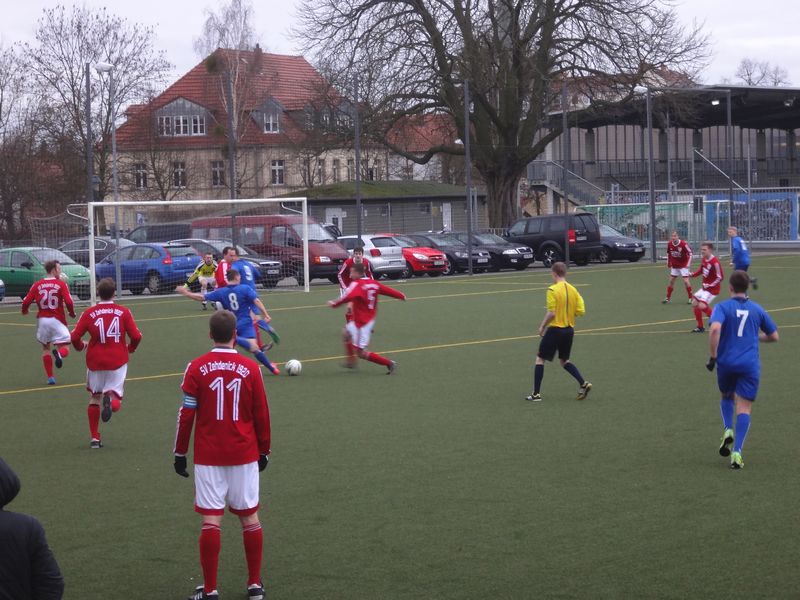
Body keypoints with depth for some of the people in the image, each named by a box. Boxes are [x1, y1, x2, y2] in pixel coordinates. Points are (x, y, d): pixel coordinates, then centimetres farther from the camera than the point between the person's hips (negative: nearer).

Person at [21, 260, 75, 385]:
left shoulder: (37, 285, 2)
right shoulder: (61, 284, -6)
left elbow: (26, 301, -1)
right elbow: (68, 302, -15)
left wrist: (24, 311, 21)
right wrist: (72, 313, 5)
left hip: (42, 319, 3)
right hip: (57, 320, -3)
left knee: (46, 348, 19)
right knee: (65, 348, 2)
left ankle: (50, 377, 14)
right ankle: (59, 354, -35)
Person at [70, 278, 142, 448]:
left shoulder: (89, 313, -3)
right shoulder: (123, 311, -3)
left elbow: (74, 337, -4)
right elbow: (136, 336, -6)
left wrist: (80, 346, 18)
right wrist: (130, 348, 16)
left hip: (95, 362, 1)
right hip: (118, 361, -1)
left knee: (94, 398, 19)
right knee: (116, 402, 6)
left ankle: (95, 438, 19)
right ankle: (111, 400, -32)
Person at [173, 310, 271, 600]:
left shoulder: (197, 368, -5)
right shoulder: (250, 369, -2)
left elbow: (186, 414, -3)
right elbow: (262, 415, 3)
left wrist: (180, 453, 6)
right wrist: (264, 451, 16)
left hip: (208, 457, -1)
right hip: (245, 456, 1)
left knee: (211, 521, 0)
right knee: (250, 517, 11)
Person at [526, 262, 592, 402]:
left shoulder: (552, 290, -14)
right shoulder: (573, 290, 5)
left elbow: (551, 313, -19)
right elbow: (581, 311, 3)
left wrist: (542, 326, -5)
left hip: (555, 329, -6)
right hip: (569, 330, 6)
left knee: (540, 359, 6)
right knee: (564, 360, 21)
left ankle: (536, 394, 5)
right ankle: (583, 384, 3)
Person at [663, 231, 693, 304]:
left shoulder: (683, 244, -21)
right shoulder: (669, 244, -6)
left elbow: (690, 253, -14)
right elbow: (668, 253, 12)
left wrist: (688, 263, -18)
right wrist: (668, 263, 14)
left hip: (683, 265, -5)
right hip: (674, 266, 5)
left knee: (686, 281, -11)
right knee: (671, 281, 8)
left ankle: (690, 298, 0)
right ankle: (668, 298, 19)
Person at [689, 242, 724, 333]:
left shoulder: (715, 262, -22)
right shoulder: (704, 260, 3)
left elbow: (719, 278, -20)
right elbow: (701, 270, 20)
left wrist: (709, 285, -24)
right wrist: (692, 274, 3)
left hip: (712, 288, -9)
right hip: (705, 287, 9)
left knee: (702, 306, -19)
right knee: (694, 303, 6)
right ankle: (700, 327, 16)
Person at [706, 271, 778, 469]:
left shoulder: (722, 307, -1)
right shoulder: (757, 309, 9)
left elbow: (715, 328, -21)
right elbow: (773, 336, 17)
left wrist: (713, 356, -12)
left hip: (726, 363, 0)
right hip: (750, 365, 0)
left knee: (726, 397, 27)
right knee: (744, 409, 0)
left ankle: (728, 430, 4)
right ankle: (737, 452, -14)